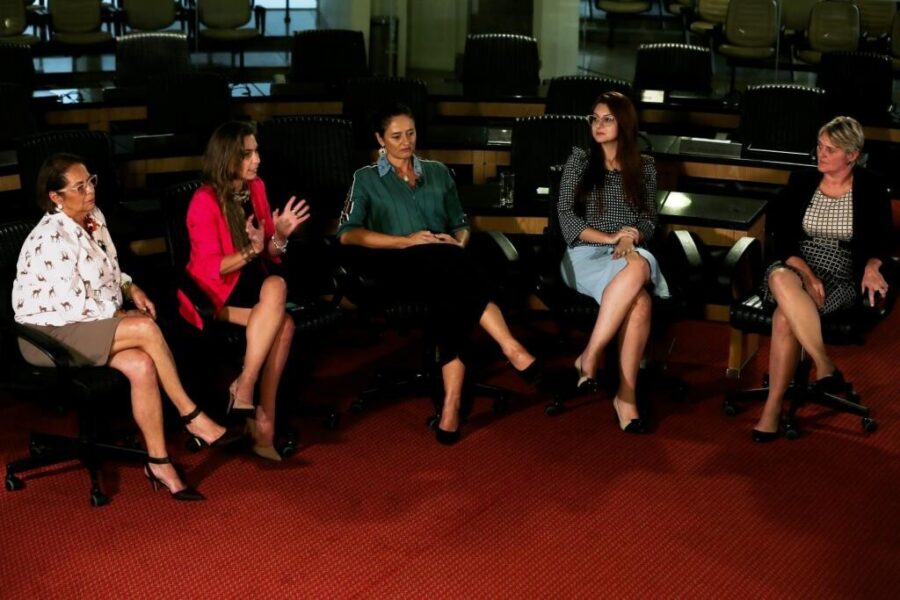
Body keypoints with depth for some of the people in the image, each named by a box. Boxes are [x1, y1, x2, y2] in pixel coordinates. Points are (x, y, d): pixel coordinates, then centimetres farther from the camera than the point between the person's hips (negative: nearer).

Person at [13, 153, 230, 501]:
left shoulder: (94, 218, 5)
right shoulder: (51, 240, -22)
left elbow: (108, 272, 21)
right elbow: (74, 306, -25)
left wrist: (131, 288, 1)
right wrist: (122, 314, -12)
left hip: (92, 324, 8)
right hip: (50, 334, -8)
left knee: (142, 365, -23)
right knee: (147, 328, -26)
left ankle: (159, 463, -18)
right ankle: (191, 416, -12)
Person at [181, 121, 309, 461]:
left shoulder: (256, 188, 7)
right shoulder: (205, 202, -13)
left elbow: (270, 256, 10)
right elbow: (209, 268, -15)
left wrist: (279, 235, -12)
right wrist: (250, 251, -28)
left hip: (251, 286, 6)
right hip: (214, 295, -6)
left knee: (276, 285, -30)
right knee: (283, 323, -30)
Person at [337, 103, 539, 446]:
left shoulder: (438, 172, 25)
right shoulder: (366, 178, 14)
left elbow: (461, 223, 27)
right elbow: (347, 233, 1)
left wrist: (459, 244, 1)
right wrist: (407, 241, -8)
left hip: (446, 268, 3)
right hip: (400, 267, -3)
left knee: (451, 296, -36)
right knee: (453, 264, -37)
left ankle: (452, 402, -43)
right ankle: (511, 348, -39)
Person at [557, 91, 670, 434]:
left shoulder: (644, 167, 16)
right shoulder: (579, 161, 11)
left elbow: (649, 220, 12)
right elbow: (566, 216, 2)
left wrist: (631, 238, -12)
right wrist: (608, 237, -12)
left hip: (630, 254, 2)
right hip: (586, 255, -2)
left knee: (640, 267, -39)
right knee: (638, 300, -37)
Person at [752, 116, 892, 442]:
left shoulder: (872, 190, 2)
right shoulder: (801, 181, 7)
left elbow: (881, 243, 5)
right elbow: (782, 237, 1)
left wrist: (872, 266, -19)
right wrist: (805, 273, -17)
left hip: (841, 278, -2)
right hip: (794, 267, 2)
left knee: (784, 316, -34)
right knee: (781, 281, -38)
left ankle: (773, 406, -28)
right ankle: (826, 369, -31)